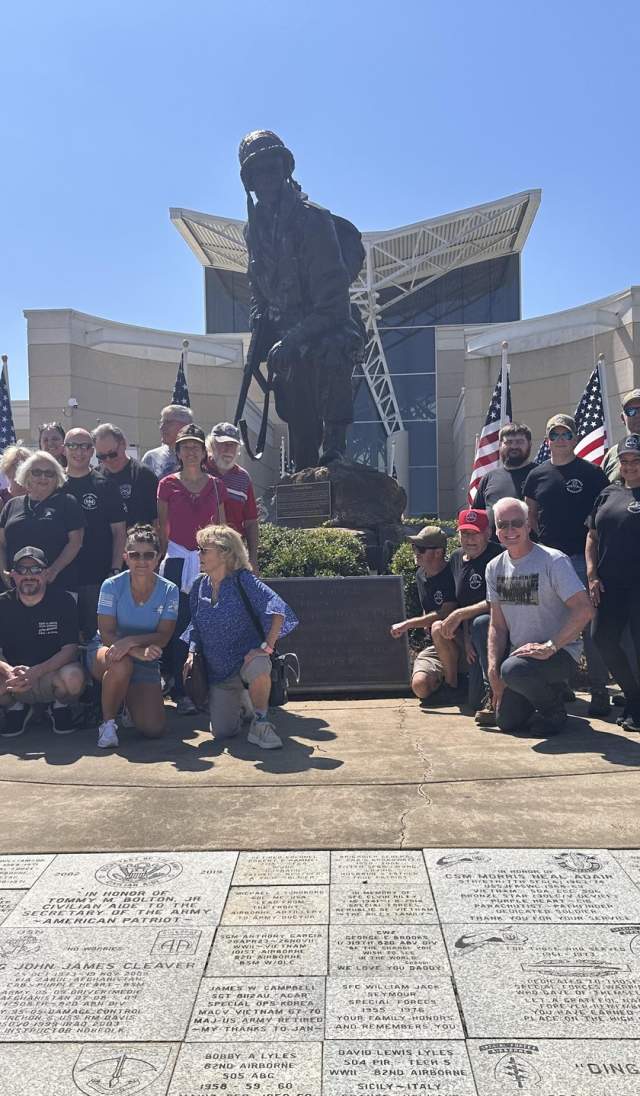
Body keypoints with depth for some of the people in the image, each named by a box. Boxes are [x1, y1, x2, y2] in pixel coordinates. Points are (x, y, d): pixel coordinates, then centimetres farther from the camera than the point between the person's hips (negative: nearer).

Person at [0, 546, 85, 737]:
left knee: (73, 677, -36)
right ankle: (15, 707, 6)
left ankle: (59, 706, 3)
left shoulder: (63, 601, -7)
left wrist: (35, 672, -28)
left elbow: (70, 649, -13)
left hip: (52, 675, -2)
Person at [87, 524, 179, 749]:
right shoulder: (112, 585, -13)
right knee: (122, 664, -40)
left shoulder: (168, 590, -10)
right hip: (106, 650, -2)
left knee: (154, 729, -11)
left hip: (146, 661, 2)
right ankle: (107, 722, -12)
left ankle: (127, 698, 25)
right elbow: (106, 634, -17)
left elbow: (163, 637, -15)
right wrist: (136, 651, -35)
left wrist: (131, 641, -32)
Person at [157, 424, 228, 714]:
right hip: (177, 560, -2)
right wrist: (163, 558, 3)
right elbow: (162, 528, 8)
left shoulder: (216, 486, 10)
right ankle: (179, 692, 2)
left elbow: (222, 526, 13)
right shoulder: (167, 484, 5)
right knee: (178, 626, -6)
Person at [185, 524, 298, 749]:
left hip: (246, 658, -5)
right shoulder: (199, 587, 6)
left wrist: (267, 646, -29)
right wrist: (191, 653, 0)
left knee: (258, 668, -42)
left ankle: (260, 724, -16)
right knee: (222, 733, -3)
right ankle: (238, 701, 32)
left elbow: (277, 610, -22)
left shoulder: (242, 580, -11)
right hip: (217, 670, 5)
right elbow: (196, 629, 17)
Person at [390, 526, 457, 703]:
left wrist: (407, 624, -21)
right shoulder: (420, 575, 11)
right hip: (434, 646, 4)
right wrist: (426, 624, 8)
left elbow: (446, 613, -22)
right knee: (420, 686, -22)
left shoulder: (452, 574, -13)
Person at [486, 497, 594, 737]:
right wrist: (493, 668, -4)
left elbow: (584, 611, -22)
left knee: (513, 669, -35)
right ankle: (547, 690, 31)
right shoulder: (494, 567, 5)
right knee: (507, 722, 2)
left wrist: (549, 647, -24)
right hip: (518, 652, 6)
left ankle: (554, 709, -4)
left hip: (559, 652, -6)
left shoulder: (553, 560, -15)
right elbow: (498, 625, 7)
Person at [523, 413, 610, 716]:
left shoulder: (592, 473, 1)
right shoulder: (537, 475, 10)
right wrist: (542, 540, 6)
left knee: (591, 626, -2)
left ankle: (599, 691, 8)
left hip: (583, 558, -3)